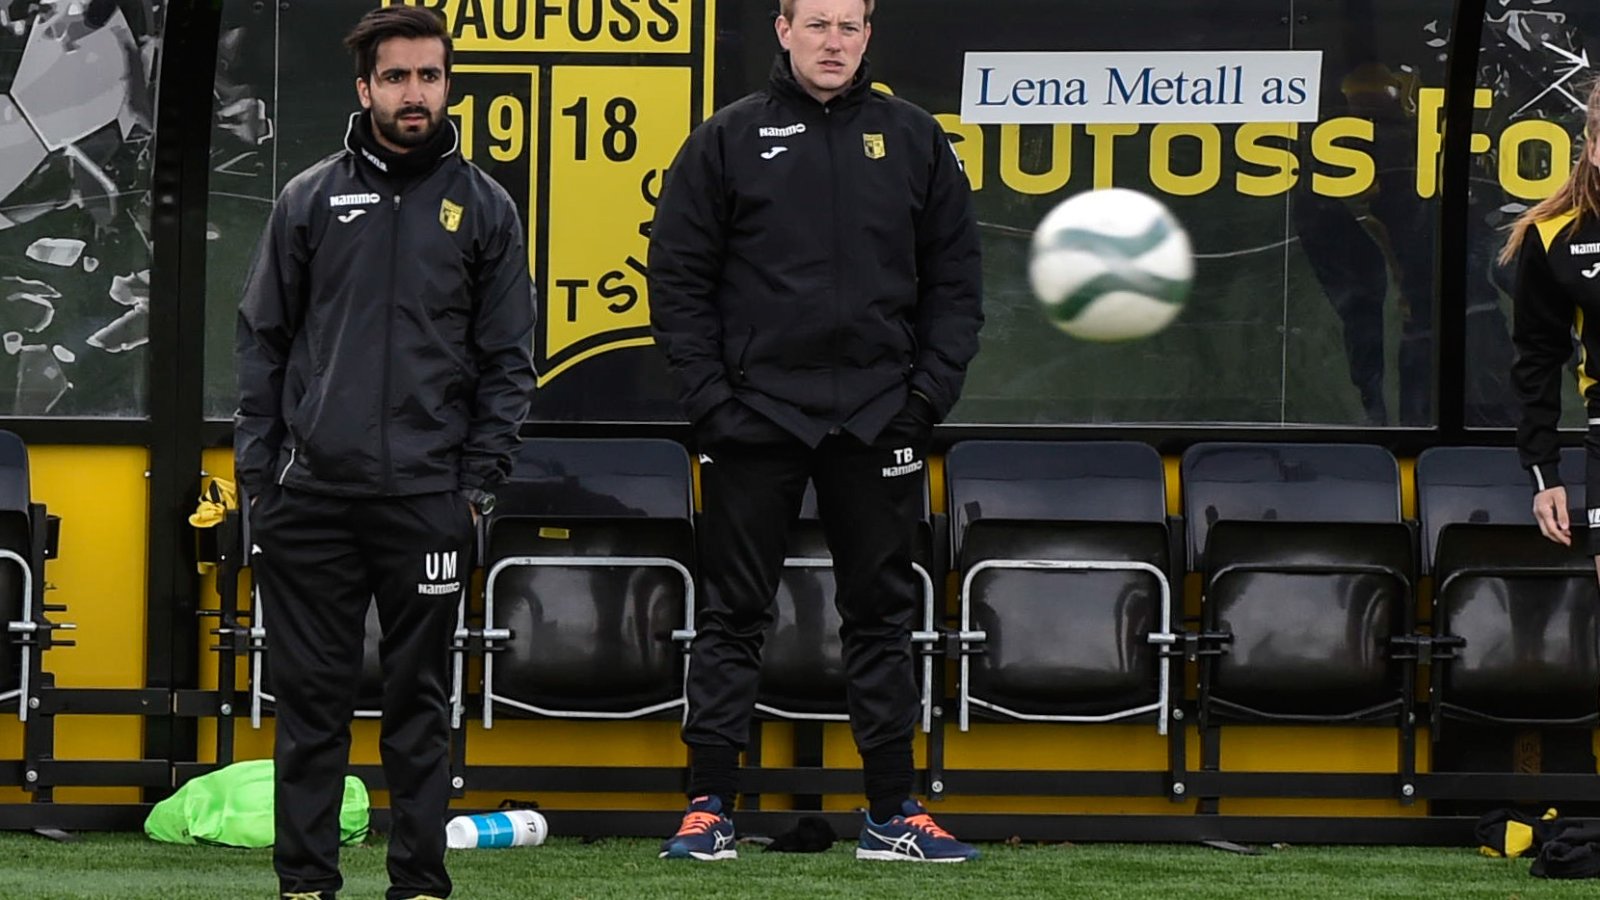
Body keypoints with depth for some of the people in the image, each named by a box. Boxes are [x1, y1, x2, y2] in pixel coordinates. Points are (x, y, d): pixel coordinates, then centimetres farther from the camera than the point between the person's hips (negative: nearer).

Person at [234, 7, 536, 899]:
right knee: (311, 696, 3)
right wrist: (258, 472, 4)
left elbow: (508, 358, 7)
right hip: (312, 493, 1)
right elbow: (264, 341, 10)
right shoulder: (311, 200, 7)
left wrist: (479, 483, -2)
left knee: (420, 699, 3)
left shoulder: (483, 207, 6)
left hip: (428, 498, -1)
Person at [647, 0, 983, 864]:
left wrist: (930, 389, -1)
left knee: (882, 613, 7)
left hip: (877, 420, 2)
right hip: (755, 413, -2)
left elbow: (955, 276, 9)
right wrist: (707, 394, -7)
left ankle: (893, 811, 13)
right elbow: (678, 276, 1)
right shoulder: (728, 142, 1)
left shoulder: (913, 139, 6)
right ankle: (709, 806, 7)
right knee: (732, 615, 2)